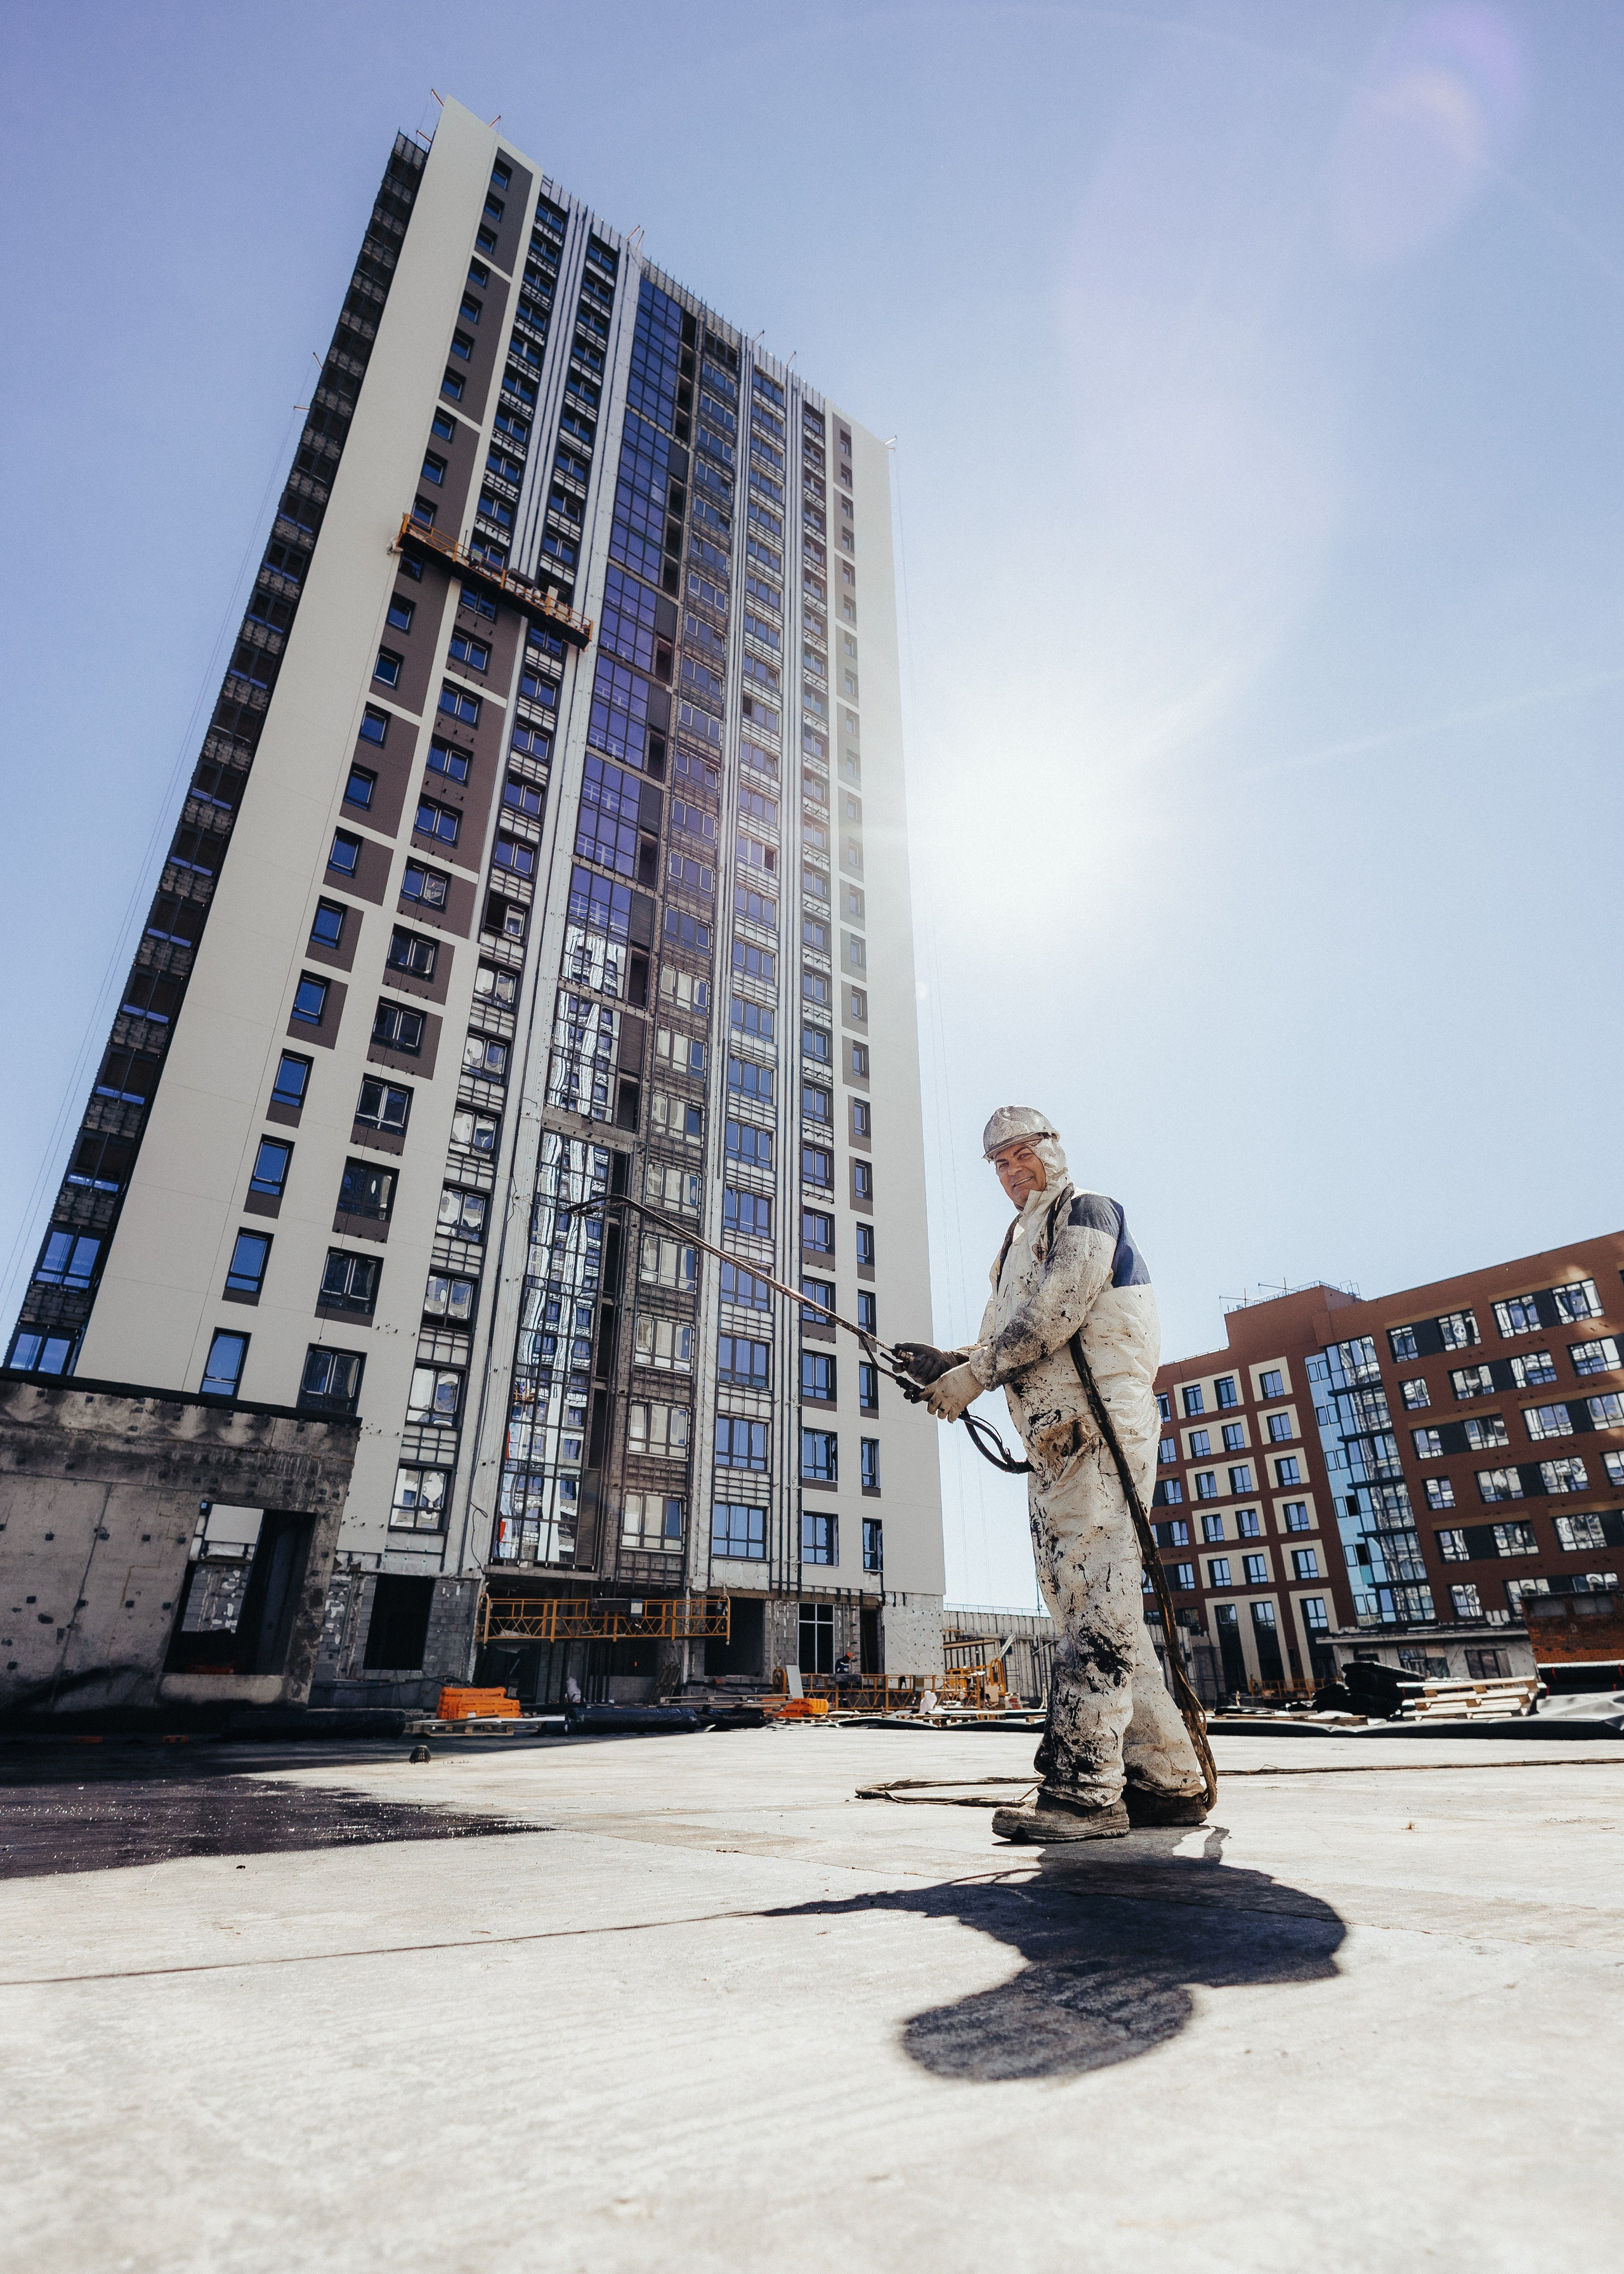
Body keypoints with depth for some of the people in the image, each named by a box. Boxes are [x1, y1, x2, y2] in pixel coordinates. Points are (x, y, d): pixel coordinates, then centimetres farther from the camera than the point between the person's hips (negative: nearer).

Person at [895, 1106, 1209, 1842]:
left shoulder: (1085, 1211, 2)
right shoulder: (1016, 1249, 28)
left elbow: (1055, 1313, -13)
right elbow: (1008, 1352, 21)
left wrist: (971, 1377, -10)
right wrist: (946, 1363, 3)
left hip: (1099, 1425, -9)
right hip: (1053, 1439, 9)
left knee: (1092, 1600, -13)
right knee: (1084, 1607, 7)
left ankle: (1084, 1787, -13)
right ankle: (1167, 1778, 14)